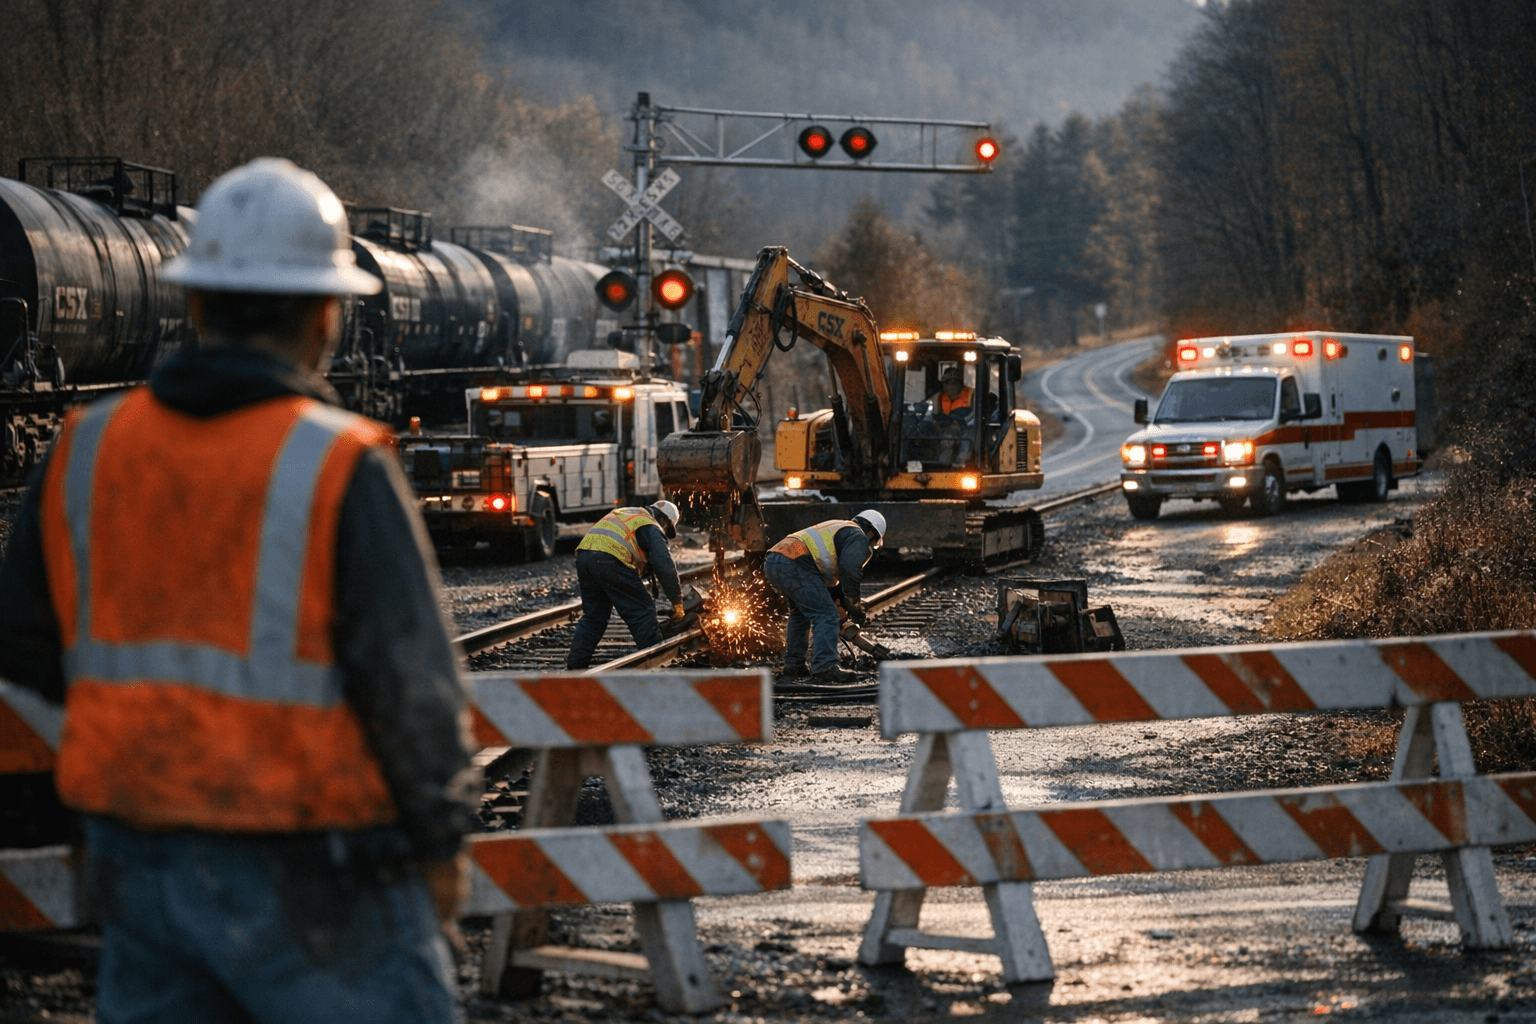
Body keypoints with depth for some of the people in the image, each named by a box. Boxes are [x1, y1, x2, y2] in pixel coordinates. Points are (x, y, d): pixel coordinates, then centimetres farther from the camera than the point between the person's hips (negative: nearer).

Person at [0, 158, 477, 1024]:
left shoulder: (88, 450, 1)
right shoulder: (343, 469, -14)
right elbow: (412, 682, -13)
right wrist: (441, 838, 1)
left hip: (136, 858, 5)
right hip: (305, 875, -5)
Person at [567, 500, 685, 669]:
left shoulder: (624, 514, 34)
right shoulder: (653, 529, 11)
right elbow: (666, 568, 3)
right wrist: (677, 603, 9)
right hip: (610, 560, -7)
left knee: (593, 615, 19)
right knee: (642, 610, 4)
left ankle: (576, 664, 17)